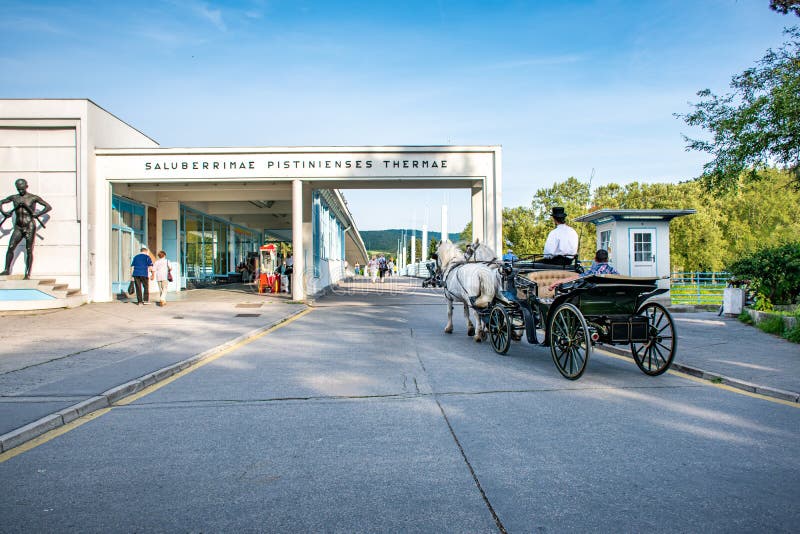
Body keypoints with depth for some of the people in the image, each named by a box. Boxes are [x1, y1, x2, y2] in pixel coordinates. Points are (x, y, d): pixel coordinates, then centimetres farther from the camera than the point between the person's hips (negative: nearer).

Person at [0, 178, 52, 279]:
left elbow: (48, 207, -4)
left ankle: (28, 274, 2)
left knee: (29, 251, -2)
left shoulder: (33, 198, 0)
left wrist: (37, 214, -18)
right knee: (10, 247, -7)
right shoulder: (14, 198, 11)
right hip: (18, 228, 4)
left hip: (30, 227, -4)